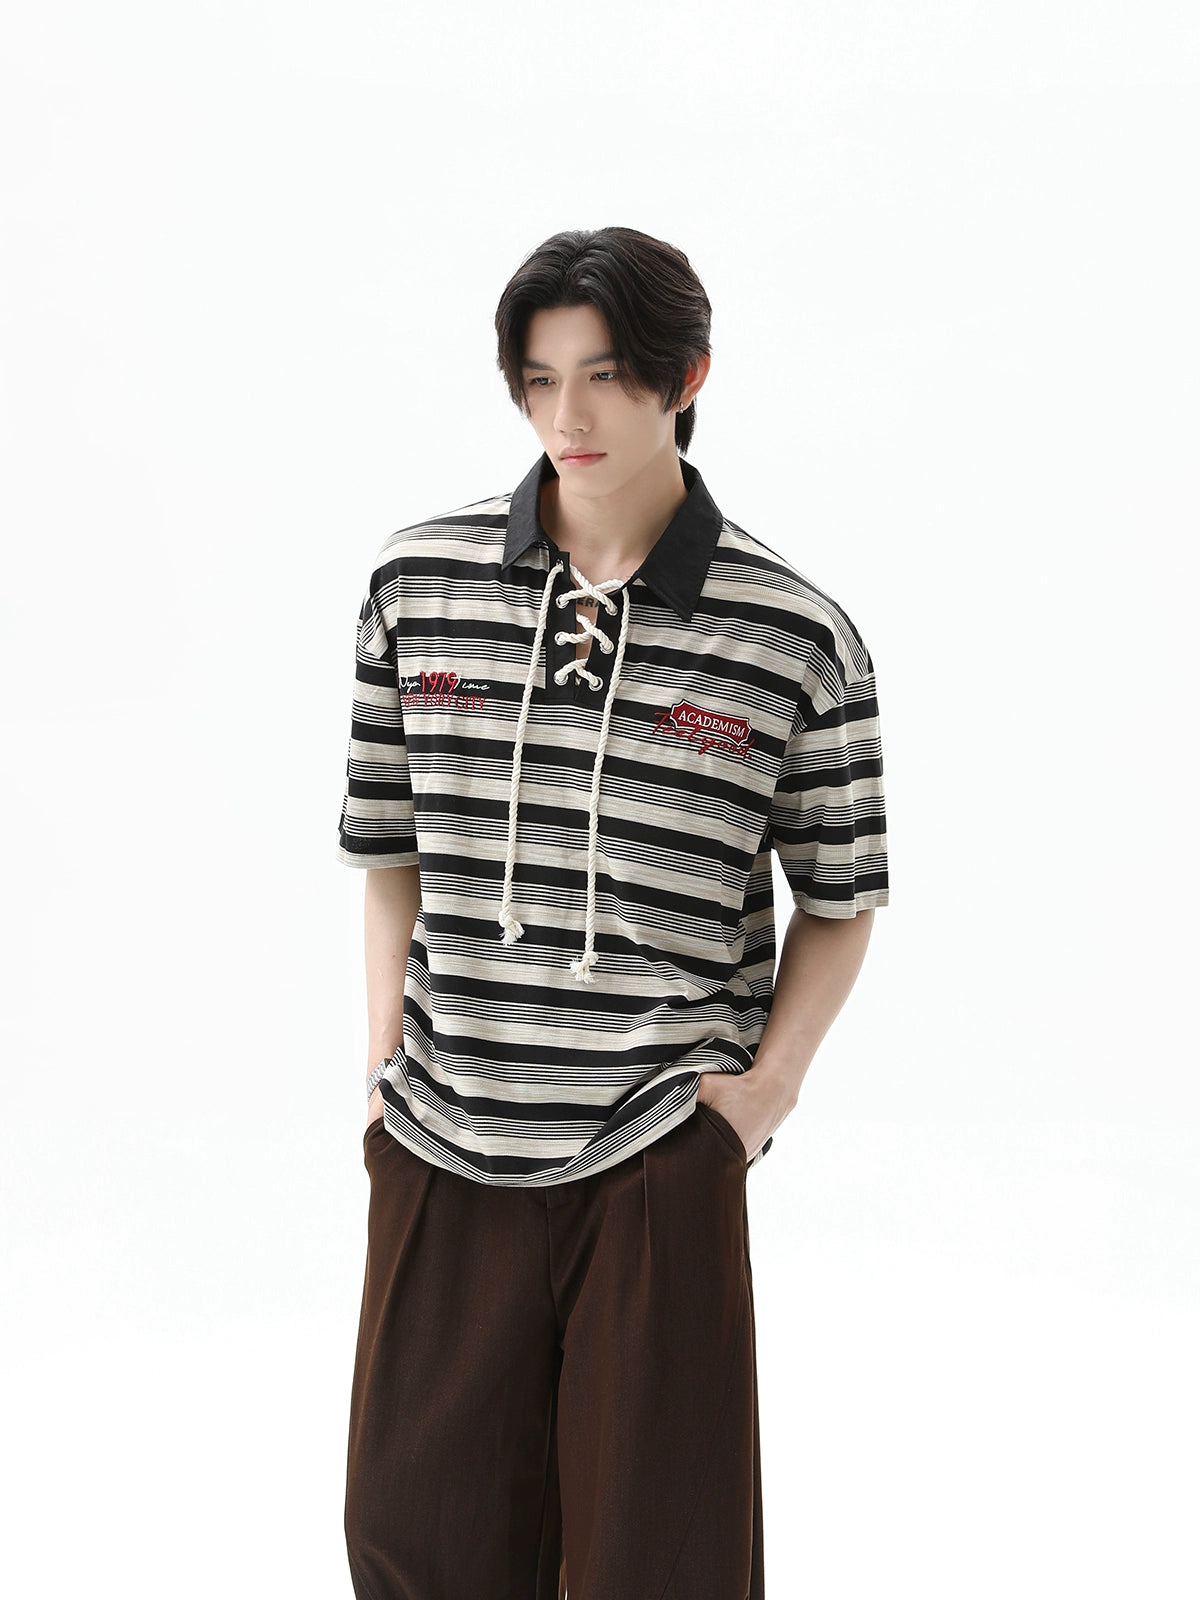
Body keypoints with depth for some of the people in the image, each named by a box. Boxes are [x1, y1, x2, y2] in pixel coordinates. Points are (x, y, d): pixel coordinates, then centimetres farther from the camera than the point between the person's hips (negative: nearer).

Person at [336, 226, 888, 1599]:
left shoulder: (797, 636, -4)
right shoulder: (417, 584, 2)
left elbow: (841, 895, 6)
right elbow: (389, 845, 10)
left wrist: (768, 1082, -5)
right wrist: (387, 1060, 3)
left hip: (661, 1156, -2)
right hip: (442, 1151, 2)